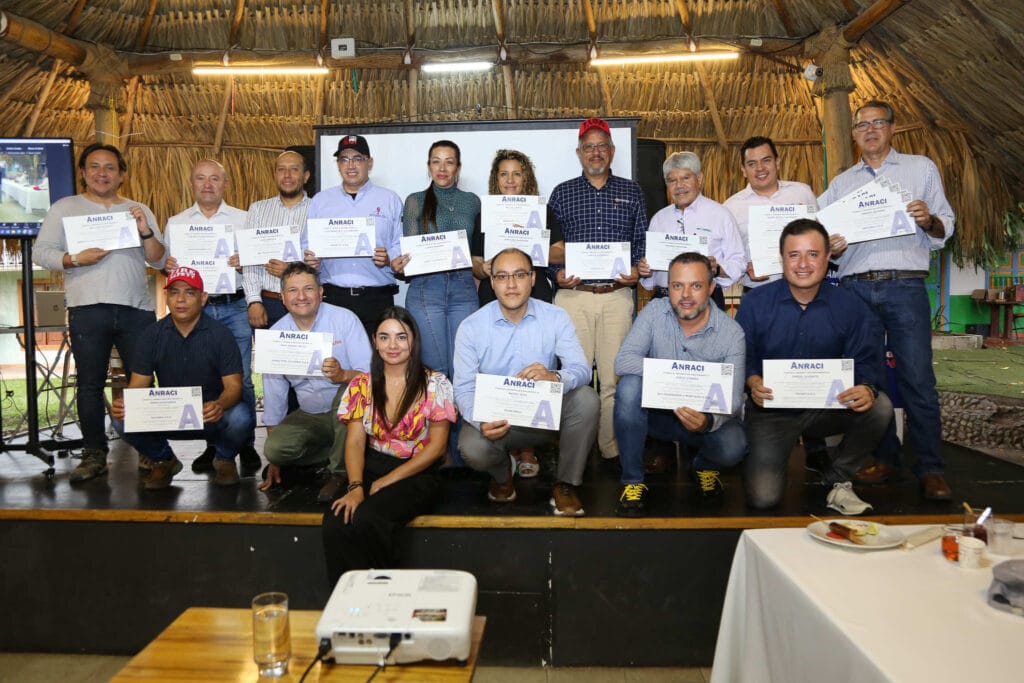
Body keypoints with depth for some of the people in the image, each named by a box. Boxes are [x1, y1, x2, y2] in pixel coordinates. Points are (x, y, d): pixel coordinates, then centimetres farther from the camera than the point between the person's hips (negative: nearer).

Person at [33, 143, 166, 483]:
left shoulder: (139, 211, 15)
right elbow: (42, 252, 4)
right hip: (88, 310, -1)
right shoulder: (64, 208, 10)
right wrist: (75, 260, -13)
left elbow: (158, 261, 9)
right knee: (90, 385, 1)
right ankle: (94, 454, 10)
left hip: (137, 309, 1)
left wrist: (146, 232, -7)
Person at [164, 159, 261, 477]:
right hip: (196, 308, 2)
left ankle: (246, 446, 7)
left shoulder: (243, 219, 9)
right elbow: (165, 263, 15)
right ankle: (214, 445, 18)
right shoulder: (176, 222, 13)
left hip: (235, 307, -2)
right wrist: (167, 265, -8)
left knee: (241, 378, -5)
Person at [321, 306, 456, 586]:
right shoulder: (362, 385, 8)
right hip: (370, 469, 3)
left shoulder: (435, 384, -2)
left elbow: (436, 446, -5)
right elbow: (355, 441, 2)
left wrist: (387, 481, -12)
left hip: (416, 475, -3)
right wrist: (355, 487, -17)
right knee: (335, 524, -27)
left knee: (366, 520, -31)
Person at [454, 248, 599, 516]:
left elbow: (582, 370, -15)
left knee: (587, 399, -27)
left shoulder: (555, 318, -5)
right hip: (496, 418, -1)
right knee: (472, 448, -32)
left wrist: (555, 377, -41)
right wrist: (481, 421, -33)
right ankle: (502, 473, 10)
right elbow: (464, 388, -10)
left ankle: (565, 484, -4)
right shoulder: (471, 328, -7)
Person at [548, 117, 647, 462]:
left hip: (617, 294, 1)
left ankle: (612, 449, 11)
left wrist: (636, 270, -6)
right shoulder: (561, 193, 12)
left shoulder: (631, 191, 13)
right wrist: (557, 273, -8)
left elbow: (642, 241, 12)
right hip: (573, 294, 0)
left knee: (614, 378, 1)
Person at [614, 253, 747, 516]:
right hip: (657, 412, 1)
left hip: (706, 418, 0)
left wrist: (708, 421, -40)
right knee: (629, 385, -30)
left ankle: (705, 465, 11)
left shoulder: (731, 333, -13)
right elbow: (623, 361, -22)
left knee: (733, 447, -31)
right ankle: (633, 481, -14)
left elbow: (733, 400, -17)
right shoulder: (655, 312, -10)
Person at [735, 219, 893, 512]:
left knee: (880, 407, -27)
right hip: (772, 410, -2)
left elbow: (866, 361, -3)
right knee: (763, 497, -16)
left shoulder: (849, 306, -1)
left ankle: (838, 479, -3)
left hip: (827, 408, 2)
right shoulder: (755, 302, -5)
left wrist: (866, 388, -26)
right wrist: (752, 382, -27)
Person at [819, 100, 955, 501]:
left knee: (917, 377, -8)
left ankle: (930, 468, 1)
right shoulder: (840, 183, 19)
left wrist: (930, 220, -12)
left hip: (904, 286, -3)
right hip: (854, 287, 3)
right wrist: (828, 246, -7)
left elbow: (945, 230, 10)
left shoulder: (921, 168, 14)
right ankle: (884, 459, 16)